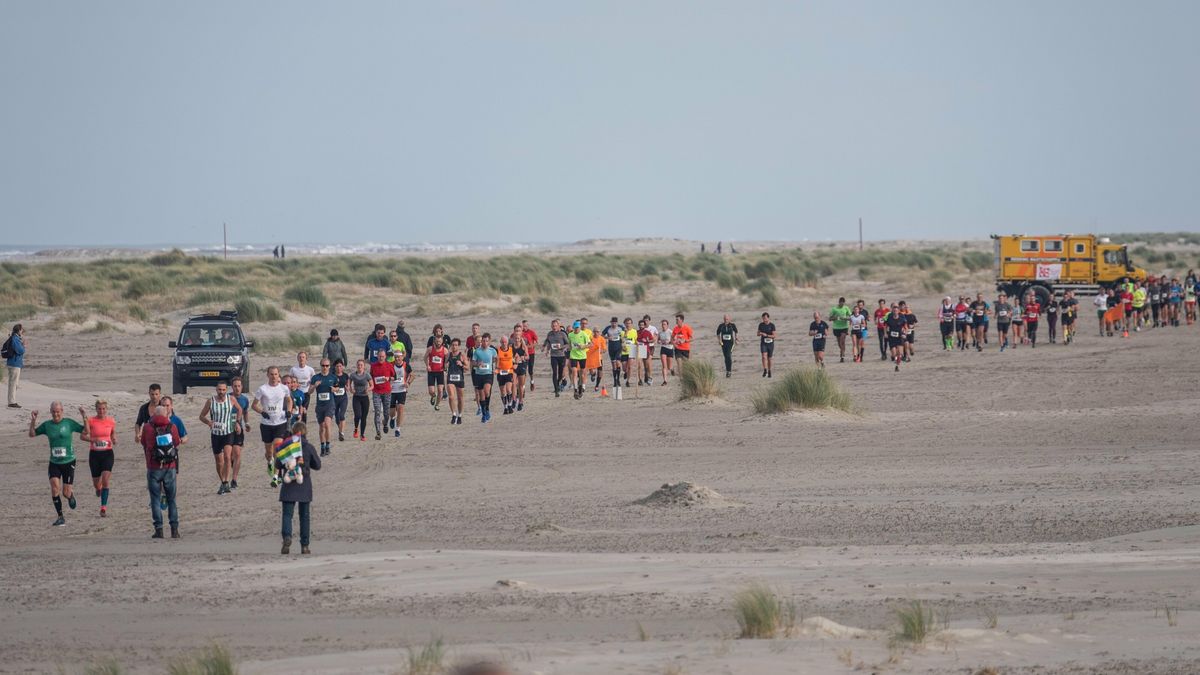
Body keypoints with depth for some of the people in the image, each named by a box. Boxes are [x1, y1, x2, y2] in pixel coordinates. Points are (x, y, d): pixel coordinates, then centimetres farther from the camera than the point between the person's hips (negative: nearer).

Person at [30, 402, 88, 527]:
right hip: (54, 463, 2)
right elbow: (32, 434, 7)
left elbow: (85, 432, -3)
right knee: (55, 487, -17)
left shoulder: (69, 423, -5)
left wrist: (85, 419, -18)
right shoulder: (47, 425, 2)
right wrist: (33, 421, -9)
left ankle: (71, 496, 37)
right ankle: (60, 517, -9)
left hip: (68, 462, -2)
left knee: (66, 492, -3)